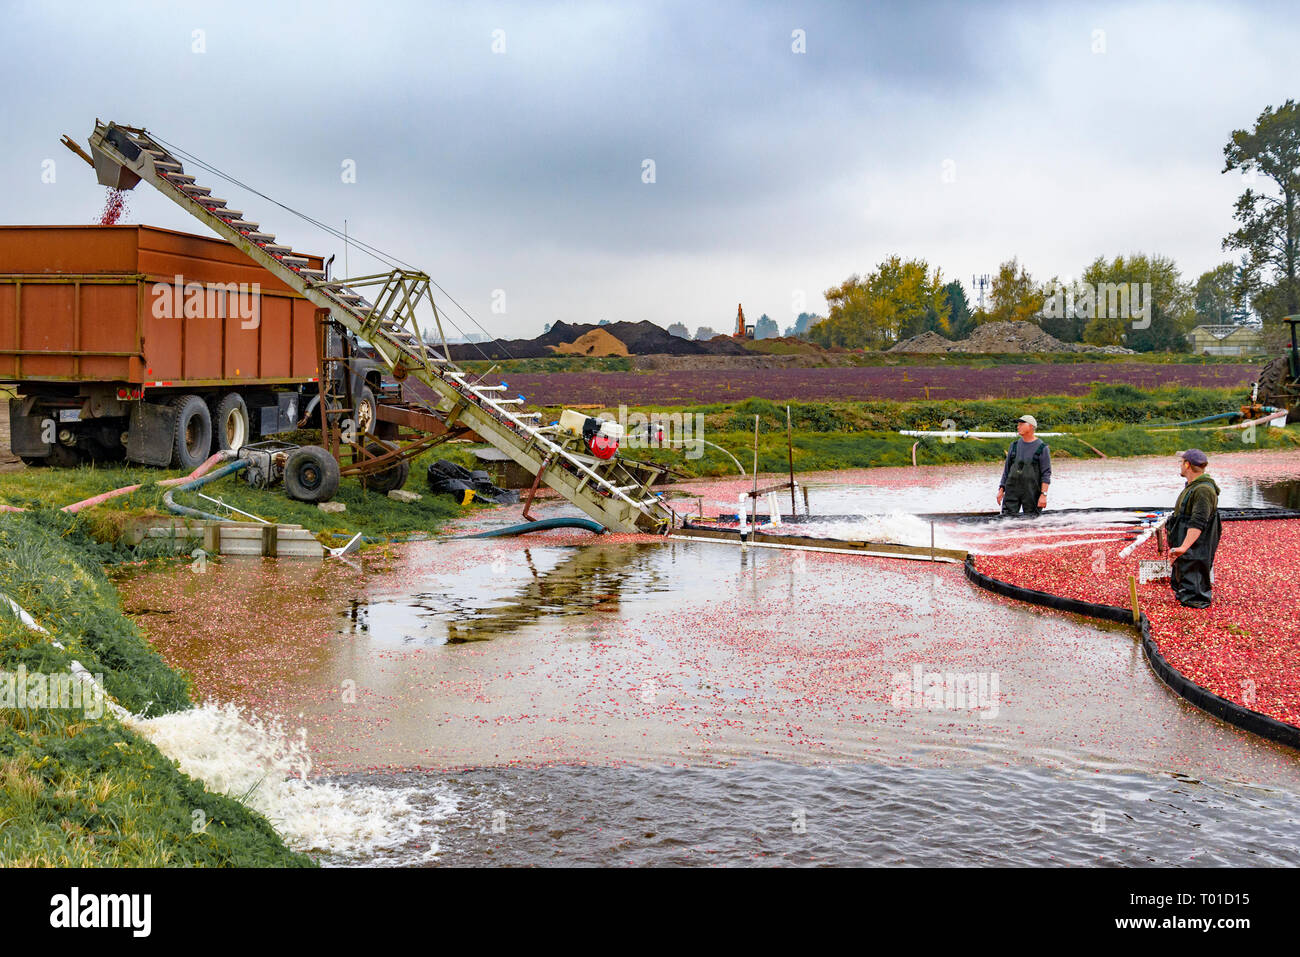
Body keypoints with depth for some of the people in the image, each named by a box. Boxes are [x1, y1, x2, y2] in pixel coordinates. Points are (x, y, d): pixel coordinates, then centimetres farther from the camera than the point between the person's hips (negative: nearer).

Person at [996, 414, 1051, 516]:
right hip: (1012, 491, 4)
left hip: (1032, 492, -3)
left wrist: (1043, 494, -14)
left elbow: (1046, 473, -5)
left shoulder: (1042, 448, -2)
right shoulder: (1014, 445, 12)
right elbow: (1006, 469, 16)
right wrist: (1001, 489, 9)